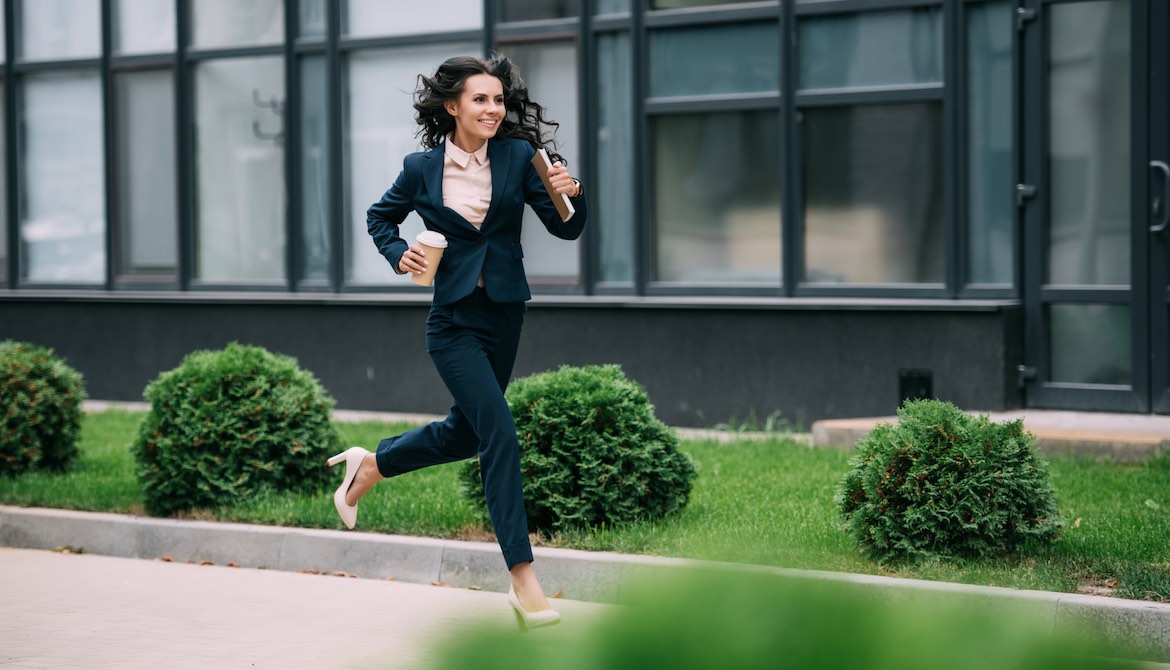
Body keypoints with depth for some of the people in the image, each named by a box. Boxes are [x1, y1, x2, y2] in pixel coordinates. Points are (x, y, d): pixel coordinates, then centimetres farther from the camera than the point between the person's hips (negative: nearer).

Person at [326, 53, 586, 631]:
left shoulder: (518, 156, -3)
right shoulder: (422, 168, -5)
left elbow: (566, 230, -4)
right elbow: (379, 217, 13)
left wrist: (569, 195, -24)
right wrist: (398, 255, -6)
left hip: (505, 315, 4)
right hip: (454, 319, -4)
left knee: (464, 433, 19)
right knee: (501, 436, -14)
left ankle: (369, 465, 46)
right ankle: (523, 581, -12)